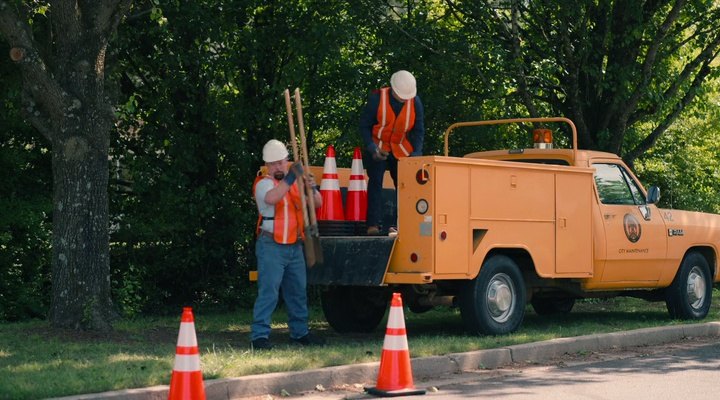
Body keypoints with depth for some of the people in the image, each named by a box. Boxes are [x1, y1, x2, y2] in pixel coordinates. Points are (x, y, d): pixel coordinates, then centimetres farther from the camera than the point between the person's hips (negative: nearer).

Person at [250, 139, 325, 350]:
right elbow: (271, 198, -30)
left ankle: (300, 332, 26)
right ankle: (259, 335, -10)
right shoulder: (264, 184, -7)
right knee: (268, 291, -12)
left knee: (298, 291, 14)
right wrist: (289, 179, -41)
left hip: (295, 246, 7)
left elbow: (317, 203, 8)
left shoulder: (296, 182, 13)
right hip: (272, 247, -7)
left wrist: (312, 189, -14)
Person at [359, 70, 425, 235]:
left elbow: (419, 130, 0)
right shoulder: (377, 98, -16)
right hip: (377, 149, -3)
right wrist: (372, 148, -19)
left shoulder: (415, 102, -8)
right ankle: (373, 224, -9)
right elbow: (364, 125, -9)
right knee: (375, 183, -8)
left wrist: (416, 153, -12)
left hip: (401, 151, 3)